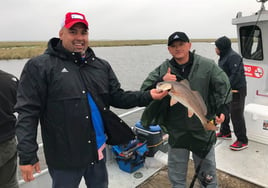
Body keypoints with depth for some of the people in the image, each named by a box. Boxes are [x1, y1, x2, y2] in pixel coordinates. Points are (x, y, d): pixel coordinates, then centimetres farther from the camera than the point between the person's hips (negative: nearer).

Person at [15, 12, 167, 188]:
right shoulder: (40, 66, -9)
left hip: (98, 150, 5)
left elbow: (117, 97, 4)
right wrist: (27, 155, -15)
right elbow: (27, 112, -11)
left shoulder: (102, 65, 5)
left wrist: (148, 96, -9)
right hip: (64, 156, -4)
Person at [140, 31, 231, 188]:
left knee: (207, 171, 21)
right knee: (176, 174, 19)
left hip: (203, 129, 0)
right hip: (176, 131, 1)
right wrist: (161, 81, -25)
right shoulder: (163, 69, -6)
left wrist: (222, 109, -12)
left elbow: (223, 87, 1)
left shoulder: (207, 65, -7)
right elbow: (145, 90, -7)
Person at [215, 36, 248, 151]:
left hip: (236, 90, -10)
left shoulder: (233, 57, -18)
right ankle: (225, 132, 38)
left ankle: (242, 141, 6)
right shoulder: (223, 57, 13)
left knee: (236, 115, -5)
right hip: (226, 90, 10)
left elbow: (236, 74, -25)